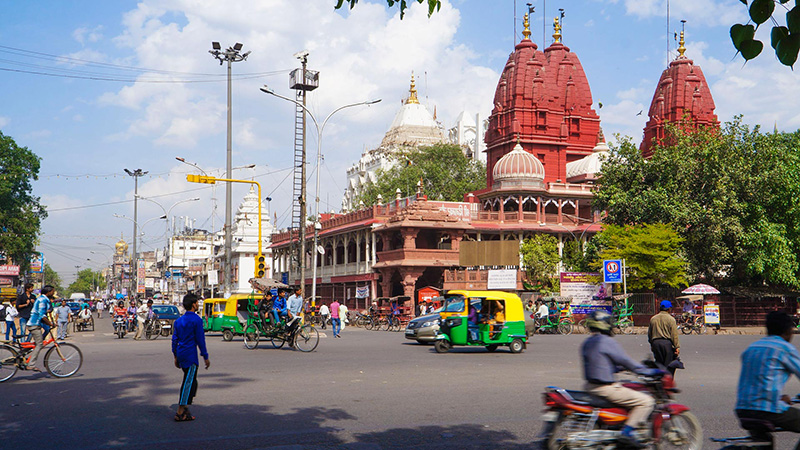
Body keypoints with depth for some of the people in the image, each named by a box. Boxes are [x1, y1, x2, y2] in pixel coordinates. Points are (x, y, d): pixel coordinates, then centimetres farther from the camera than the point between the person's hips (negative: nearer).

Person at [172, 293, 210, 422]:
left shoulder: (179, 320, 12)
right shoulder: (196, 320, -10)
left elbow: (174, 339, 14)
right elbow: (200, 339, -11)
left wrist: (176, 357, 19)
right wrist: (205, 357, -6)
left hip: (180, 354, 8)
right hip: (190, 354, -8)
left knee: (191, 382, 18)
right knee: (188, 383, -5)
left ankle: (185, 407, 18)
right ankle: (180, 413, -7)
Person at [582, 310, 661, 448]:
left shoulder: (587, 343, 12)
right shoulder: (607, 341, -14)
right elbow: (625, 360, -11)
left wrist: (620, 368, 29)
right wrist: (648, 371, -2)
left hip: (591, 386, 10)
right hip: (605, 388, -10)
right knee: (646, 401, -8)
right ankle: (627, 433, -12)